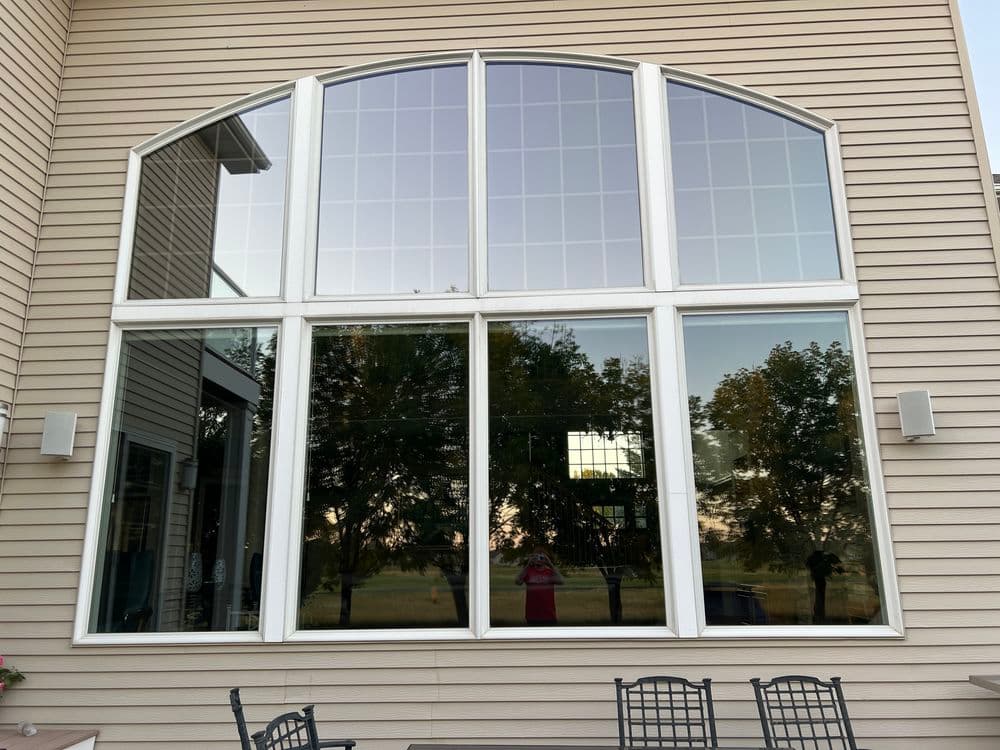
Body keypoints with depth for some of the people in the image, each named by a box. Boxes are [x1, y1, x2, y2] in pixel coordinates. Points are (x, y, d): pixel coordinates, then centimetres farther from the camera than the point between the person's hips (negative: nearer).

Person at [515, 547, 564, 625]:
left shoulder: (551, 571, 1)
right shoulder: (528, 571, 1)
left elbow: (560, 581, -18)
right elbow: (517, 581, -16)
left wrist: (550, 564, -18)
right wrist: (528, 565, -18)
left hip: (549, 616, 0)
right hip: (532, 616, 0)